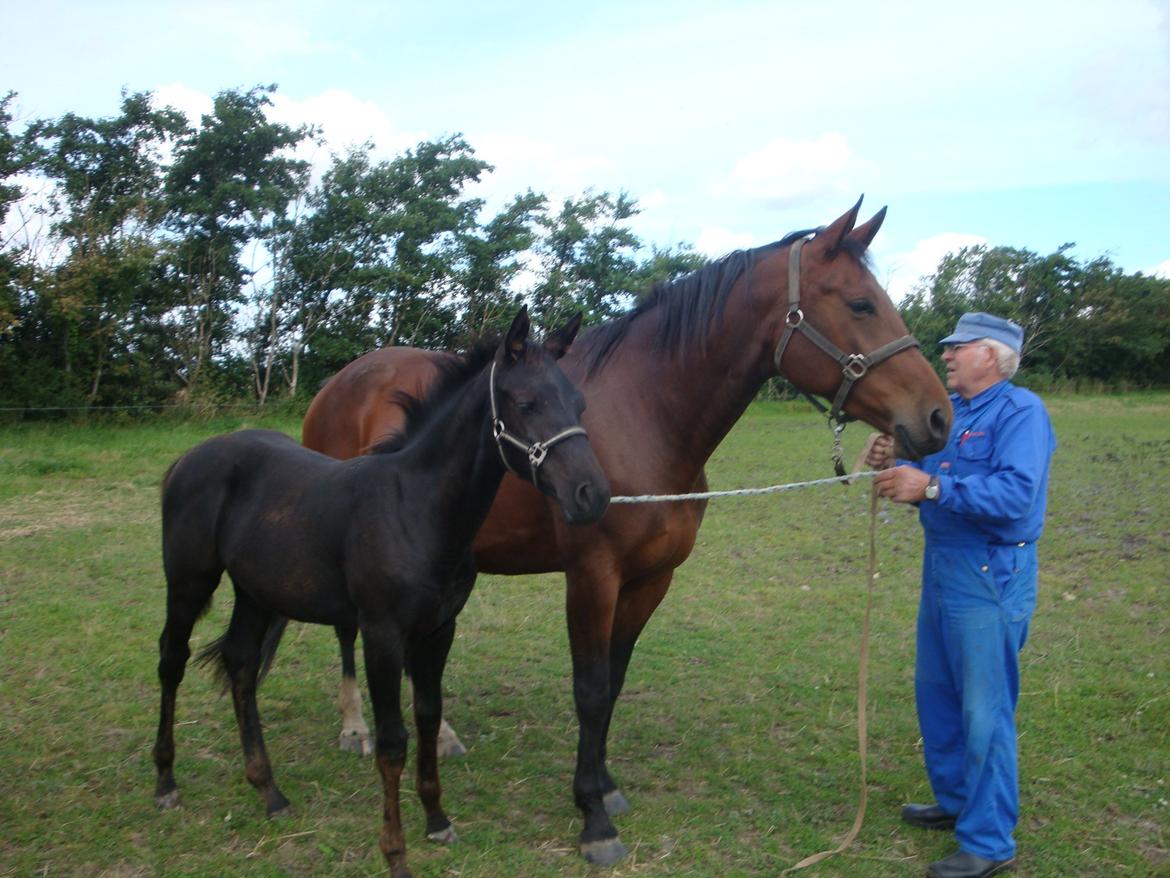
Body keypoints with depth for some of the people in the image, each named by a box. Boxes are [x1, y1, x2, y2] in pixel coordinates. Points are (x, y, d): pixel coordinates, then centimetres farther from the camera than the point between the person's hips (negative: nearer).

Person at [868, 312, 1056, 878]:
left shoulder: (1020, 411, -14)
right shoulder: (947, 410, 12)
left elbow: (1016, 493, -27)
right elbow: (925, 482, 14)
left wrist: (931, 486, -33)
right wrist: (893, 466, -6)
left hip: (990, 577, -9)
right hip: (941, 568, 9)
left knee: (985, 709, -1)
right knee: (937, 694, 19)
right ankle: (956, 800, 36)